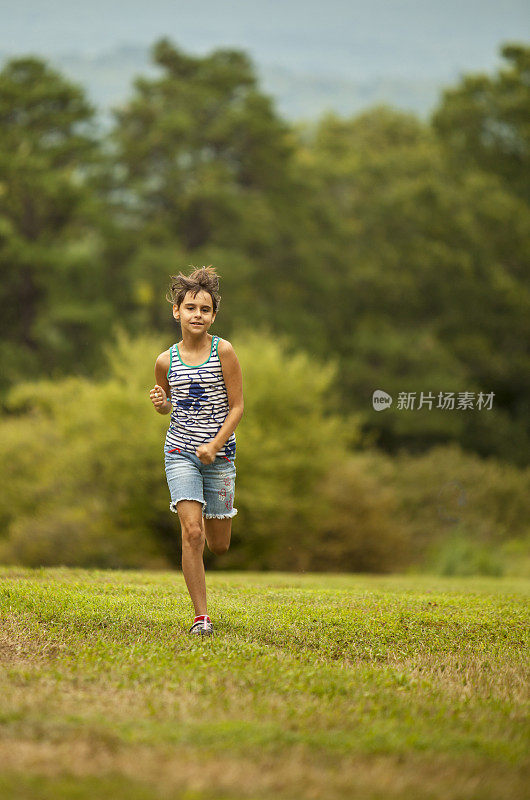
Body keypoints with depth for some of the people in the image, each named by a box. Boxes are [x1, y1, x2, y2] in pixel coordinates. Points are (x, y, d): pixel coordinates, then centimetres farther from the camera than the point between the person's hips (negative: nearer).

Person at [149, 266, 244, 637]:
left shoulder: (223, 351, -7)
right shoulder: (166, 361, 1)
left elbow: (237, 407, -6)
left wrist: (214, 445, -16)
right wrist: (160, 402, -5)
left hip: (220, 453, 0)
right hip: (180, 451, 0)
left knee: (219, 546, 8)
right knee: (192, 533, -15)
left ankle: (211, 516, 46)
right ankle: (201, 617, -8)